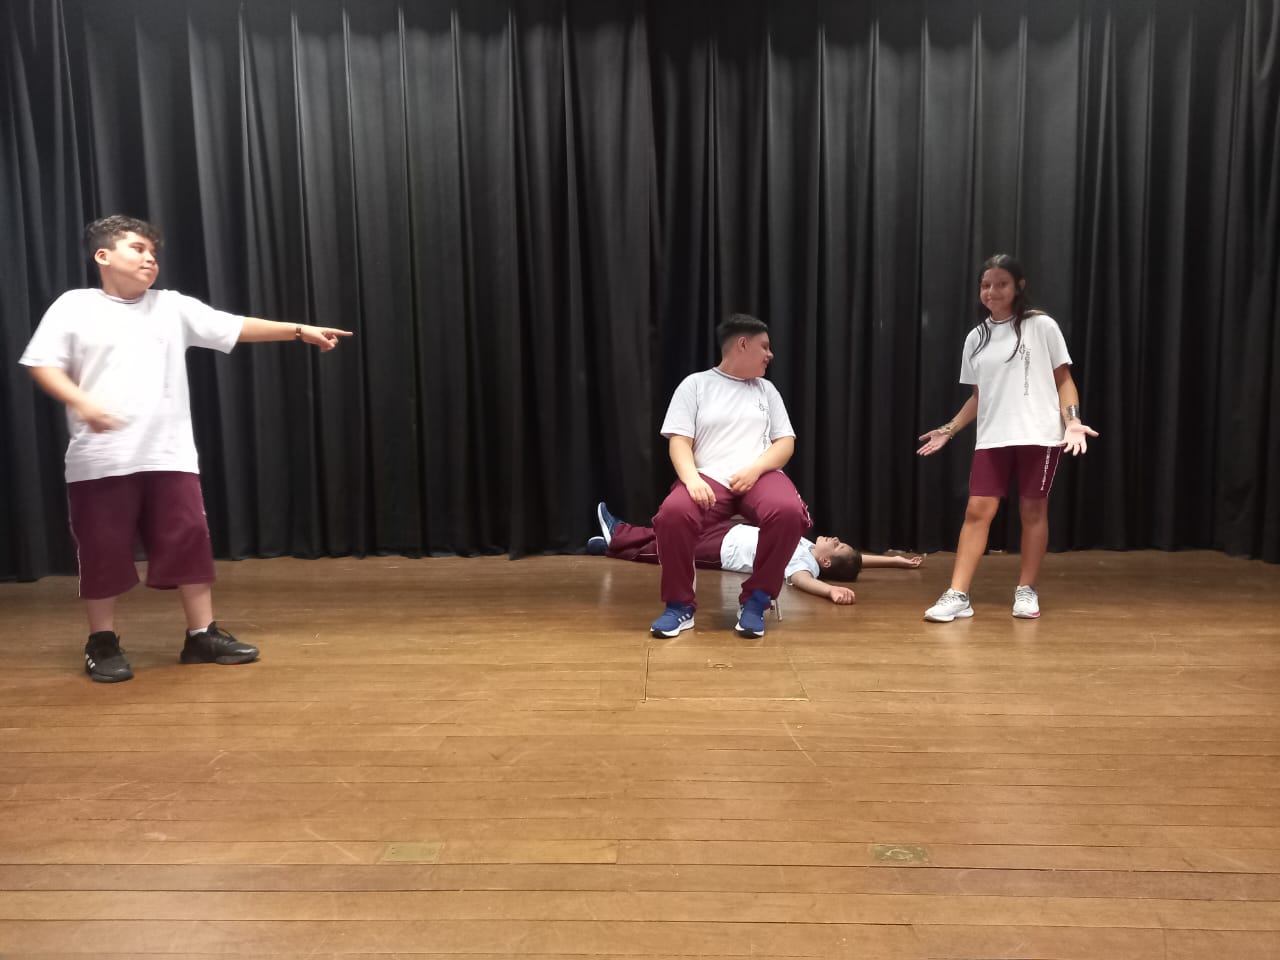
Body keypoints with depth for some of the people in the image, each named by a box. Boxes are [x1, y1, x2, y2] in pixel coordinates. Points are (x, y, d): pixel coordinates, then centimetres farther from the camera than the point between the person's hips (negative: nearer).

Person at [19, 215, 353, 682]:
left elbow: (237, 327, 7)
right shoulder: (74, 306, 3)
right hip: (100, 459, -3)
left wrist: (300, 330, 0)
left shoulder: (173, 307, 11)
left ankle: (203, 635, 14)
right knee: (104, 551, 5)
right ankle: (102, 644, 21)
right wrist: (82, 402, -20)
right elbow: (43, 365, -2)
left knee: (189, 541, 3)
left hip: (168, 454, 3)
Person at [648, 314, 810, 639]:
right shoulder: (695, 384, 10)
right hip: (709, 478, -2)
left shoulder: (766, 390, 20)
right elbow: (679, 441, 0)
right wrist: (692, 478, -20)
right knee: (673, 514, -34)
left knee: (789, 512, -33)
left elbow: (786, 442, 11)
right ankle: (681, 605, -13)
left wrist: (754, 469, -10)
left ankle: (756, 601, -14)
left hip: (761, 476, 2)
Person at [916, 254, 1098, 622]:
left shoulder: (1042, 326, 0)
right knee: (977, 511, -4)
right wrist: (949, 429, 9)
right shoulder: (976, 337, 11)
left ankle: (1026, 591, 18)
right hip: (992, 438, 3)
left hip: (1038, 435, -3)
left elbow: (1063, 379, 2)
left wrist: (1072, 420, -12)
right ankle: (957, 596, -5)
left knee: (1033, 510, 4)